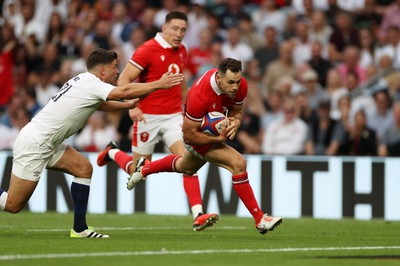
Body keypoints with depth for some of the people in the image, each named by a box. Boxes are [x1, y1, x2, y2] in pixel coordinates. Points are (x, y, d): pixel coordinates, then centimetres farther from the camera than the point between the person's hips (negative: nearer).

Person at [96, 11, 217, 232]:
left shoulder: (181, 51, 8)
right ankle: (113, 153, 39)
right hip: (148, 116, -5)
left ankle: (198, 215, -18)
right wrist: (131, 106, -29)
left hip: (174, 116, 5)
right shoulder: (148, 50, -13)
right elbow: (124, 80, -15)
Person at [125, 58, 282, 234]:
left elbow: (237, 111, 0)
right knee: (238, 163, -24)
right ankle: (259, 219, -16)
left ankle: (145, 168, 62)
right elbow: (190, 135, -29)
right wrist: (219, 138, -35)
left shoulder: (240, 86, -21)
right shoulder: (199, 96, -39)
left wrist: (235, 122, -23)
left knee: (185, 167, 35)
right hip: (198, 136, -8)